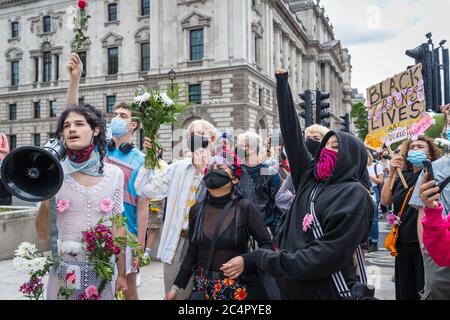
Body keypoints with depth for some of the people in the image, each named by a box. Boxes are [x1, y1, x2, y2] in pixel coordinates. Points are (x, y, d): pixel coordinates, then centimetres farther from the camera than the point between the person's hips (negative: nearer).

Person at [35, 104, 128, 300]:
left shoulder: (113, 174, -4)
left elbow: (117, 227, 3)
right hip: (63, 270, 0)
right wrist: (45, 199, -19)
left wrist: (121, 274, 5)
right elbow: (43, 234, -3)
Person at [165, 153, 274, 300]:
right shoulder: (196, 210, -2)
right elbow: (192, 253, 6)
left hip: (238, 287, -3)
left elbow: (267, 244, -11)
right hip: (204, 286, 3)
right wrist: (177, 286, 7)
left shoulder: (244, 208, -13)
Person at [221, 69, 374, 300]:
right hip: (293, 287, 6)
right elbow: (291, 134, 5)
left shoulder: (354, 194, -13)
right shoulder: (310, 177, 6)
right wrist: (282, 83, 8)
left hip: (326, 291, -6)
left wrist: (257, 258, -23)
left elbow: (329, 255, -21)